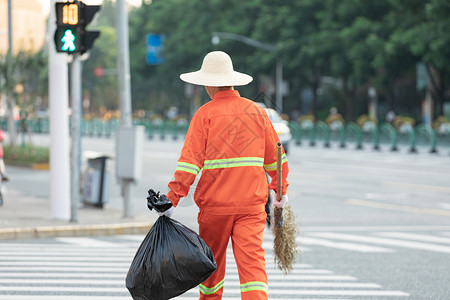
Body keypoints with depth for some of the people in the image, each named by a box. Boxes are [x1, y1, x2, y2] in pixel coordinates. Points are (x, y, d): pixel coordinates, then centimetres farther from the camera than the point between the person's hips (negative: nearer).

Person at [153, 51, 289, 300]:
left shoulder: (204, 114, -4)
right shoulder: (257, 111, 6)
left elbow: (190, 160, -12)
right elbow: (275, 156, 13)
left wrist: (173, 198, -12)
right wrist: (280, 190, 25)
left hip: (215, 203, -2)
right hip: (252, 202, 2)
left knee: (212, 261, 15)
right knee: (252, 260, -5)